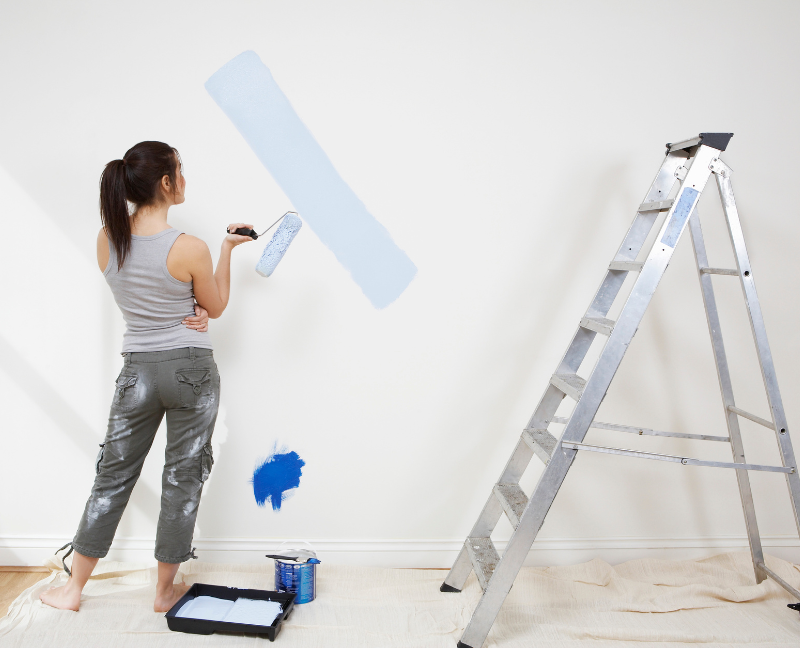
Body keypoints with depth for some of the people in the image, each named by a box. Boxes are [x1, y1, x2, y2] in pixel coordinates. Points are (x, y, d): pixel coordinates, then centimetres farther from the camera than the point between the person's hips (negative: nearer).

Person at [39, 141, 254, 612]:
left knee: (114, 473, 16)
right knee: (183, 477, 11)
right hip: (191, 369, -4)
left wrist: (189, 309, 0)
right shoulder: (190, 249, -18)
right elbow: (216, 308, -1)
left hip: (137, 369, 4)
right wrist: (228, 249, 3)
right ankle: (165, 591, 25)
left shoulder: (106, 240, -3)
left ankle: (74, 587, 28)